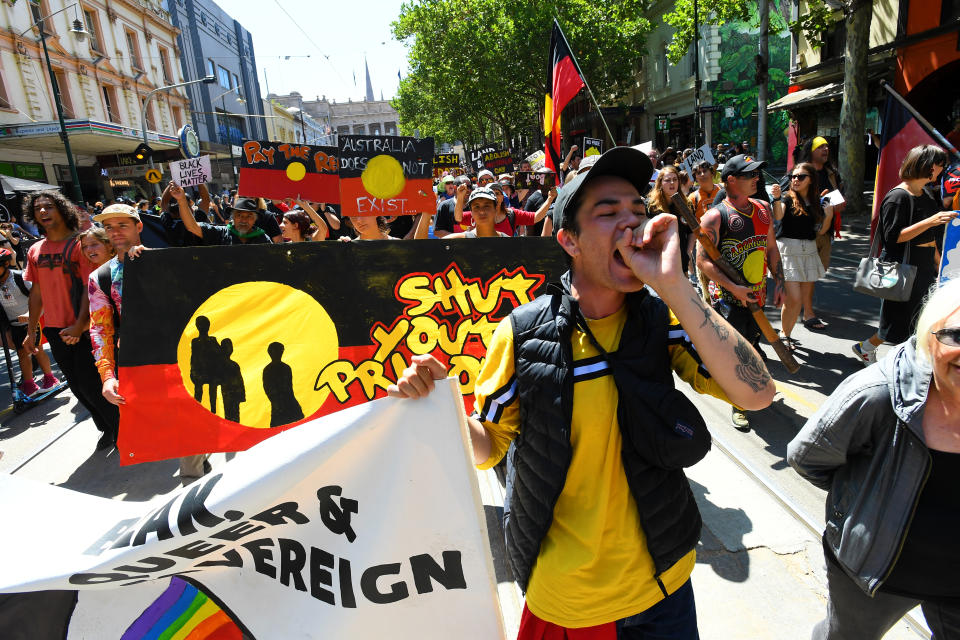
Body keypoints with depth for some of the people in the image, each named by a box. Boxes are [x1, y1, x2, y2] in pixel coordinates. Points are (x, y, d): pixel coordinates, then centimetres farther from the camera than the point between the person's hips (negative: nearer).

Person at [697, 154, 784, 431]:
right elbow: (703, 260, -17)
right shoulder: (715, 216, -13)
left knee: (752, 346, 17)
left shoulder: (762, 209, 9)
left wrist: (779, 281, 10)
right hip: (728, 297, -6)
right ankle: (739, 404, 15)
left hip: (757, 295, 6)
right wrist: (734, 288, -22)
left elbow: (771, 248, 17)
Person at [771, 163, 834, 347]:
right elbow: (777, 216, -24)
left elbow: (820, 231, 15)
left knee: (806, 296, 10)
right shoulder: (788, 199, -3)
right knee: (793, 300, -11)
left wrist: (829, 215, -2)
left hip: (809, 252, 5)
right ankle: (784, 335, 7)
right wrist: (777, 198, -39)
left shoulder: (816, 202, 10)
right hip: (788, 250, -5)